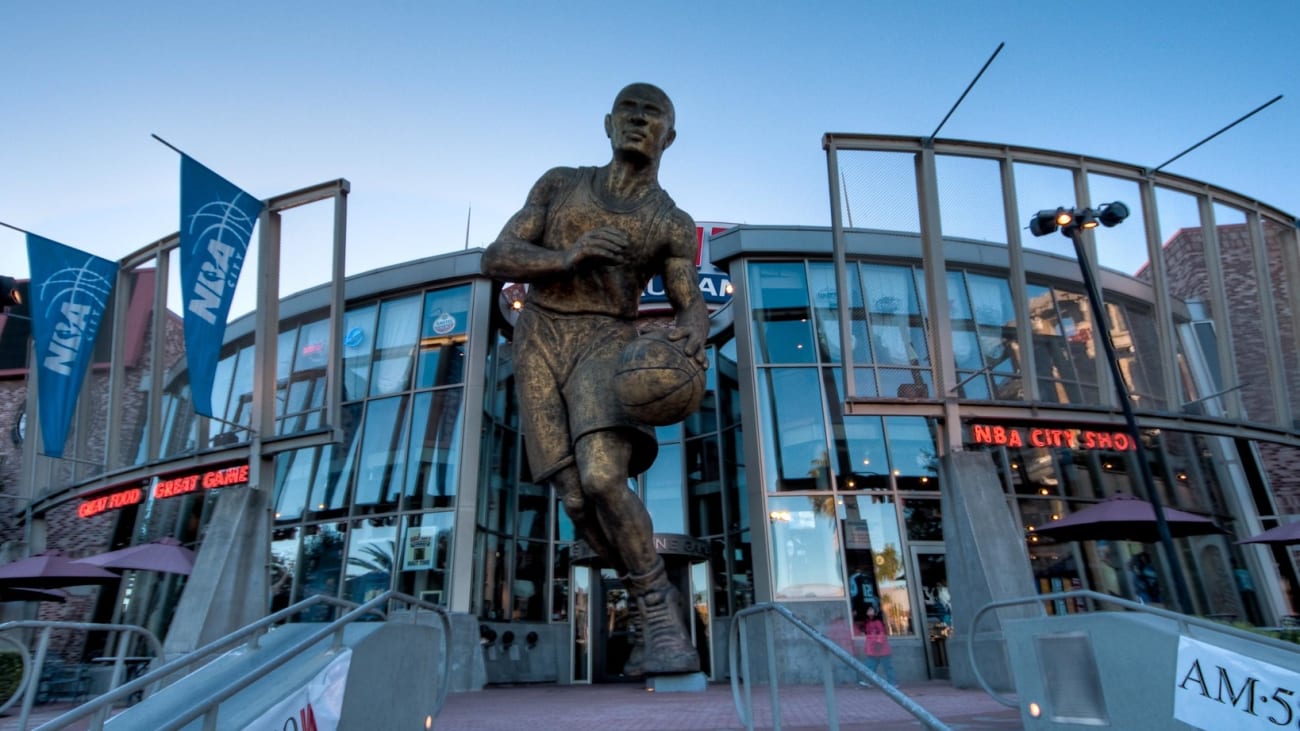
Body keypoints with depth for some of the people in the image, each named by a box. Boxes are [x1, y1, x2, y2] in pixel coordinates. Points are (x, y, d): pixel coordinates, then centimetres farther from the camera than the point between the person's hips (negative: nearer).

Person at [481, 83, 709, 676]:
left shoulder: (672, 223, 6)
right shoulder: (559, 184, 10)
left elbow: (690, 302, 0)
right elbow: (496, 259, 2)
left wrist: (692, 331, -26)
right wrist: (568, 257, -17)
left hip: (606, 342, -2)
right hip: (538, 342, 3)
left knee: (603, 478, -27)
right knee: (577, 500, -4)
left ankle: (657, 607, -8)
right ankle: (657, 604, 15)